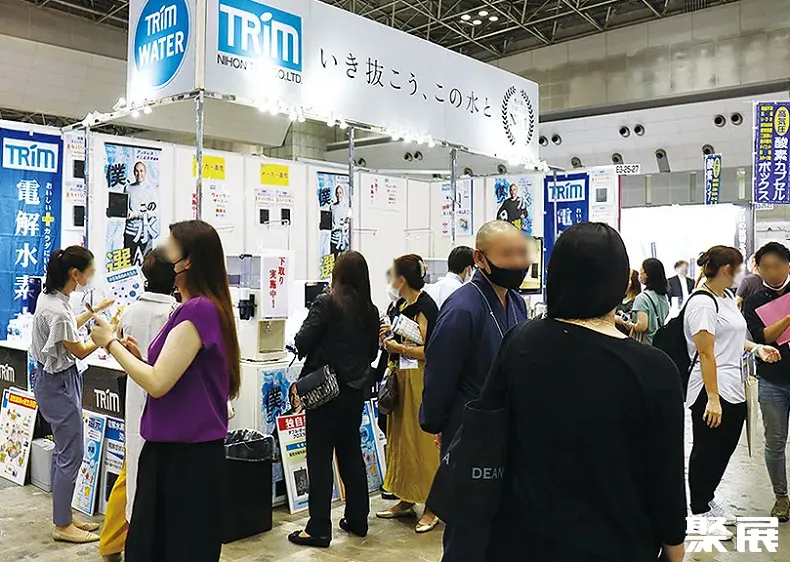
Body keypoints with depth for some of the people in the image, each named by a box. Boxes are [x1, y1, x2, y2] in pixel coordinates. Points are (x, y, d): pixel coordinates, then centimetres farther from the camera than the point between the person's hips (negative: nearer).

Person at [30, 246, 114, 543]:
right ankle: (63, 526, 12)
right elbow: (79, 351, -15)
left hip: (55, 379, 10)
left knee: (63, 451, 17)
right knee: (71, 455, -1)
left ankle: (63, 516, 28)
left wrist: (95, 311, 22)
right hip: (59, 383, -10)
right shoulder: (58, 310, -27)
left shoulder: (49, 296, 2)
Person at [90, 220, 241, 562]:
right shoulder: (203, 308, 11)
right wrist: (138, 357, 6)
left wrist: (111, 343, -9)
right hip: (174, 450, 9)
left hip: (186, 456, -9)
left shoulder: (198, 310, -20)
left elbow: (157, 383, -21)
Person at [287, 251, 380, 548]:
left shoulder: (326, 303, -13)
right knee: (351, 453, 17)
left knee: (320, 458, 1)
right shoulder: (371, 311, 3)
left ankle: (319, 529, 6)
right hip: (355, 391, 6)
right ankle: (357, 520, 26)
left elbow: (302, 343, -14)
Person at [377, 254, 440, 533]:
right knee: (400, 439, 14)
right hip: (400, 378, 9)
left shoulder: (425, 306, -15)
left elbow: (429, 350, -20)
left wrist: (397, 347, -14)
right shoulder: (401, 305, 12)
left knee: (422, 442, -3)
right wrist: (389, 335, 5)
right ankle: (406, 500, 26)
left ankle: (431, 507, 8)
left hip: (420, 379, -9)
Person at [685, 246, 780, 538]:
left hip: (734, 390, 9)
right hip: (712, 393, -9)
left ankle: (707, 500, 33)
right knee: (707, 453, 3)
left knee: (725, 450, 17)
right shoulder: (702, 304, -16)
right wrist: (712, 399, -22)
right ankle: (699, 513, 17)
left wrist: (756, 348, 6)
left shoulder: (728, 297, 14)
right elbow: (706, 353, -20)